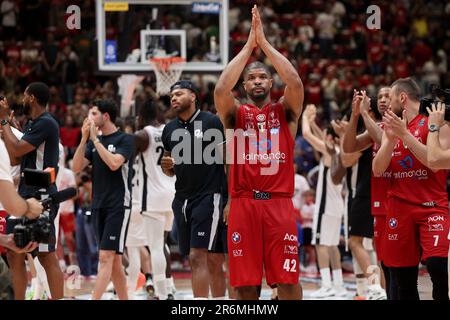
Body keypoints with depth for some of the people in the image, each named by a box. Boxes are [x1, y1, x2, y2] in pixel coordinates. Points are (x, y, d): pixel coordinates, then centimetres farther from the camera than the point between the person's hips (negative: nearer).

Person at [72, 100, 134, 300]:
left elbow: (114, 163, -22)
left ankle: (94, 300, -21)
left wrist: (95, 139, -16)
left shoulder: (125, 140, -5)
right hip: (98, 206, 7)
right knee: (113, 260, 8)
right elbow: (76, 167, 4)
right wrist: (84, 139, -4)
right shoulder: (93, 142, 13)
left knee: (106, 257, -14)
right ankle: (124, 299, 14)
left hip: (118, 206, -7)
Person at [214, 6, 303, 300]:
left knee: (288, 279, -2)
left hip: (279, 204, -1)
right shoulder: (236, 114, 10)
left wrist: (265, 43, -10)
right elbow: (221, 90, -12)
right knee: (245, 283, 2)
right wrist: (248, 46, -10)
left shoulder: (286, 112, 9)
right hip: (244, 204, 1)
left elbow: (296, 84, -11)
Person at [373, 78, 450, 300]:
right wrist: (391, 139, -9)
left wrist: (405, 134, -18)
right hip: (400, 207, 5)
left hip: (432, 206, -5)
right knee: (403, 276, 5)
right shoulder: (391, 128, 15)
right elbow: (377, 170, 6)